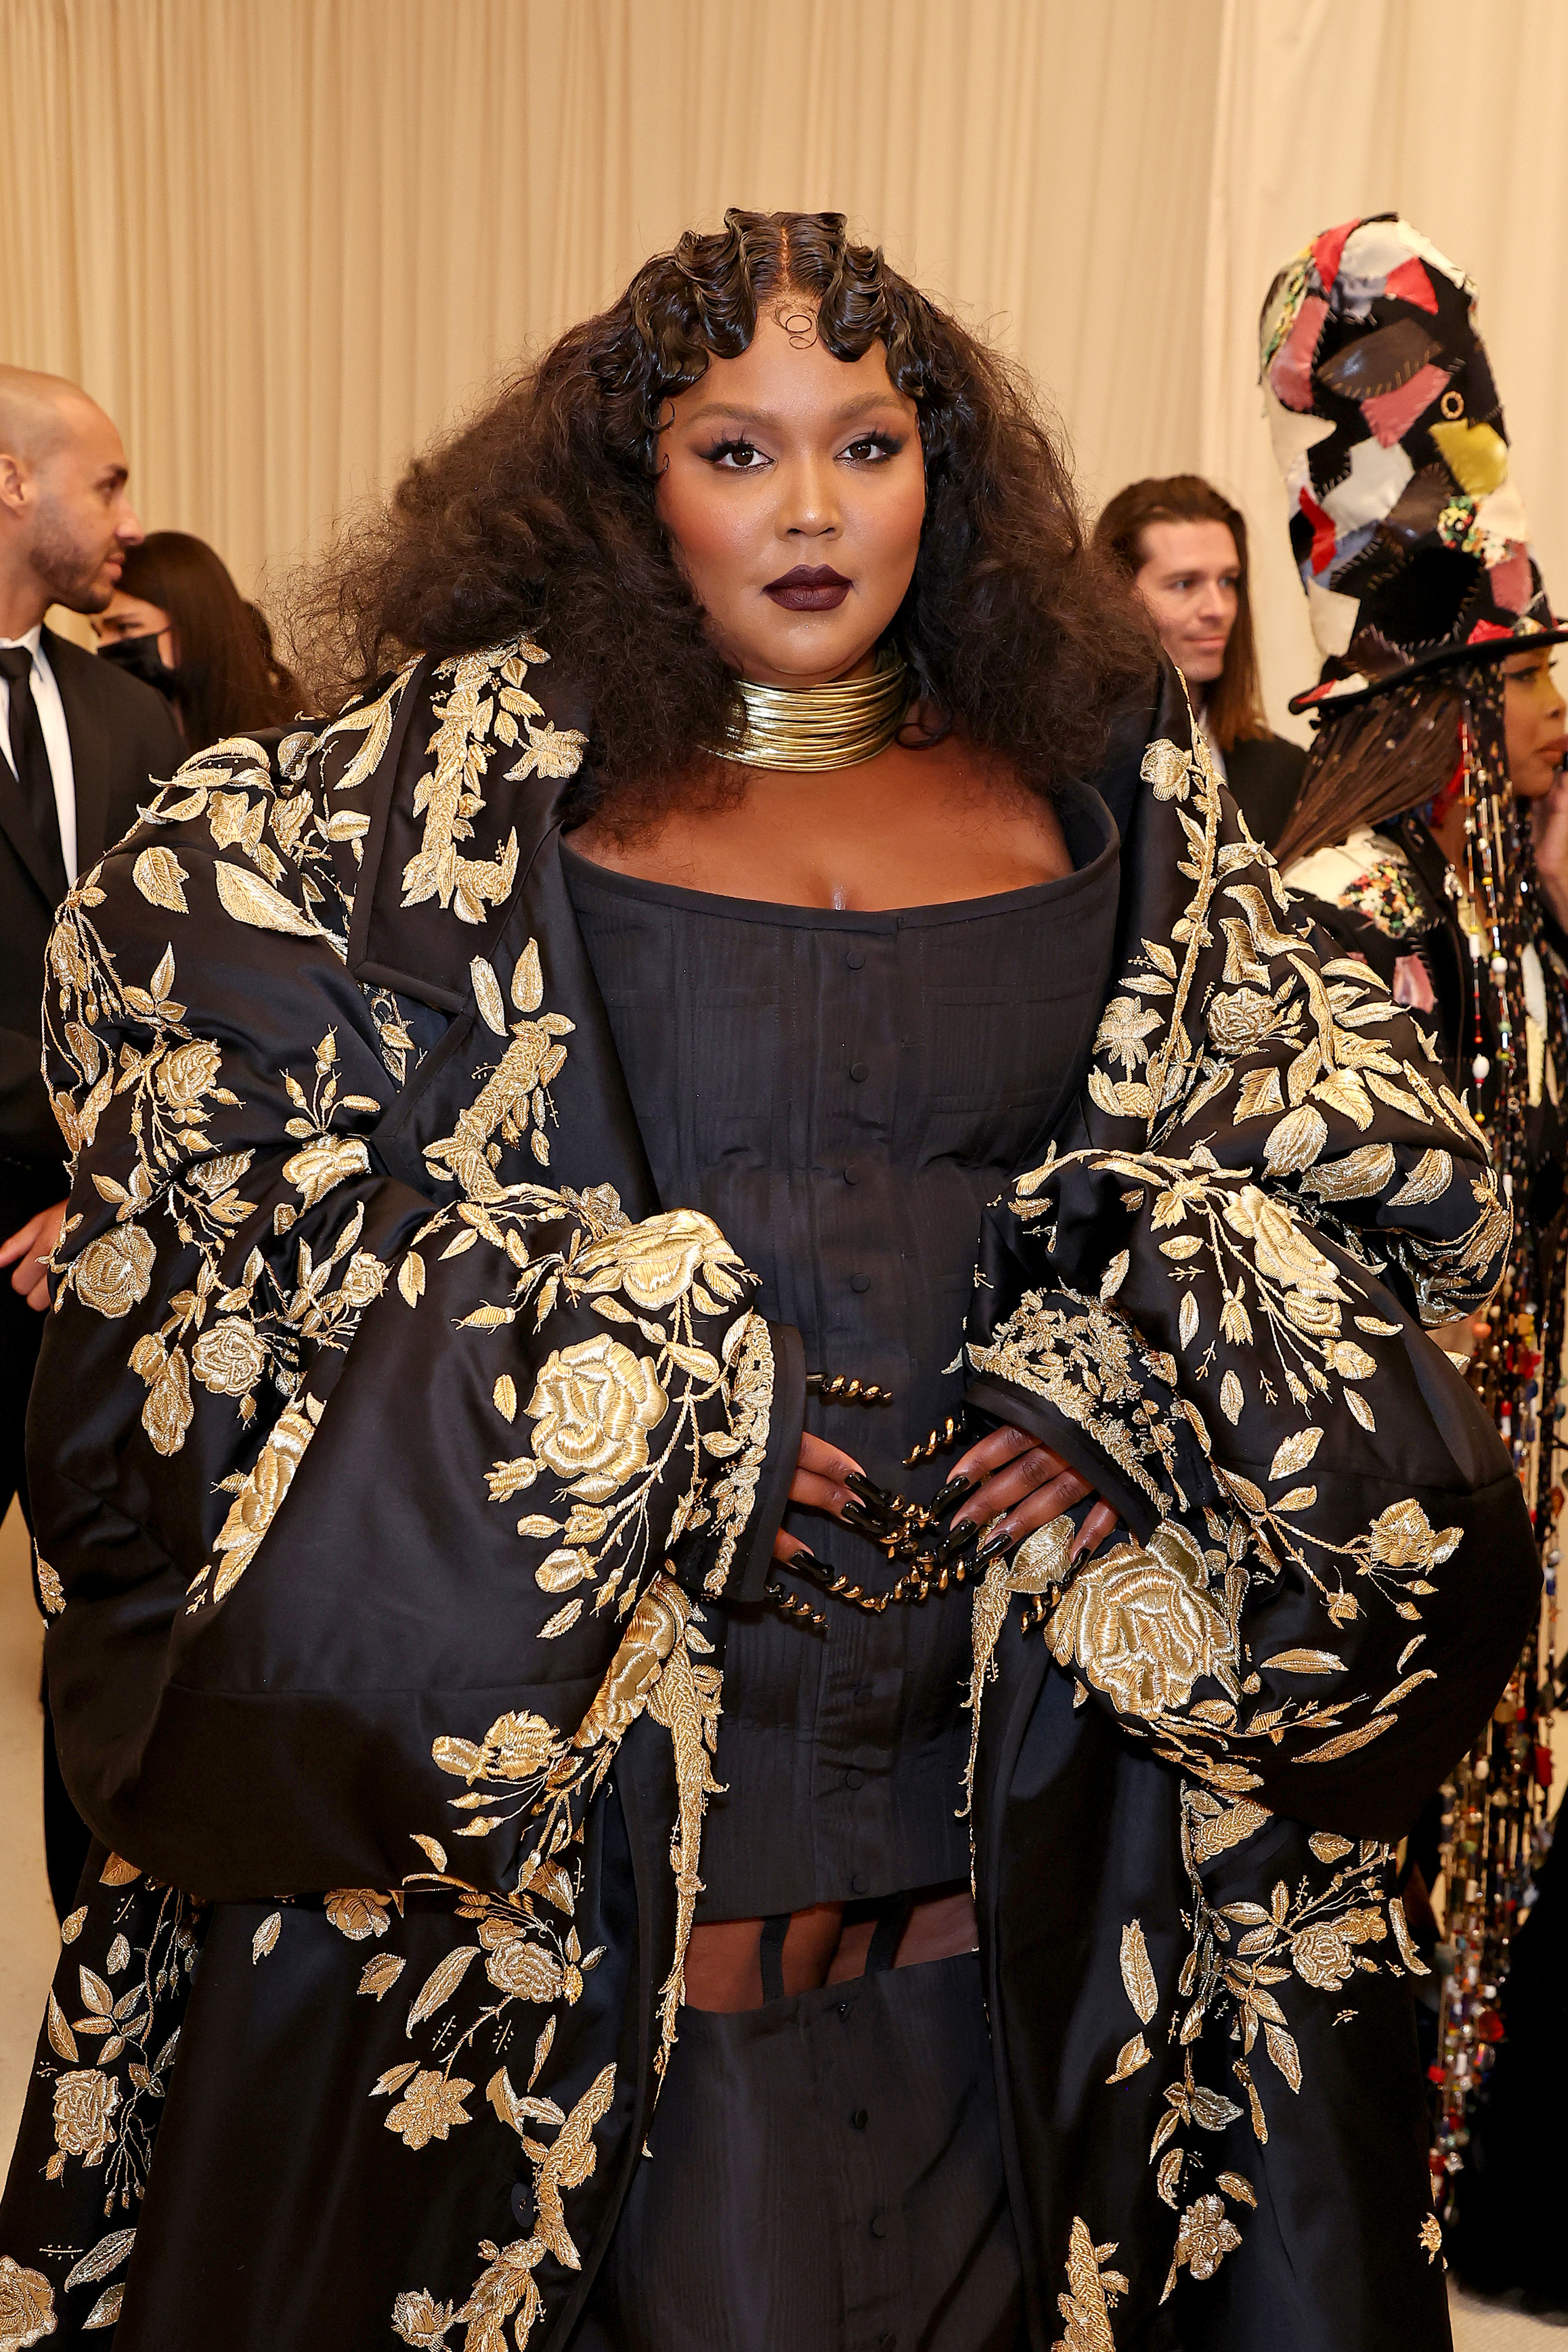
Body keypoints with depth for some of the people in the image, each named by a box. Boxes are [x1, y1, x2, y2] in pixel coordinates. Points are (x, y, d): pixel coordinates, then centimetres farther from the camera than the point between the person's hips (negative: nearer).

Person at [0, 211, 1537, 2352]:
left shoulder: (1100, 791, 6)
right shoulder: (472, 791, -1)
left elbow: (1361, 1149, 8)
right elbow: (231, 1186, -7)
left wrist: (1135, 1389, -9)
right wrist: (643, 1408, -13)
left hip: (1024, 1706, 3)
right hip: (583, 1687, -2)